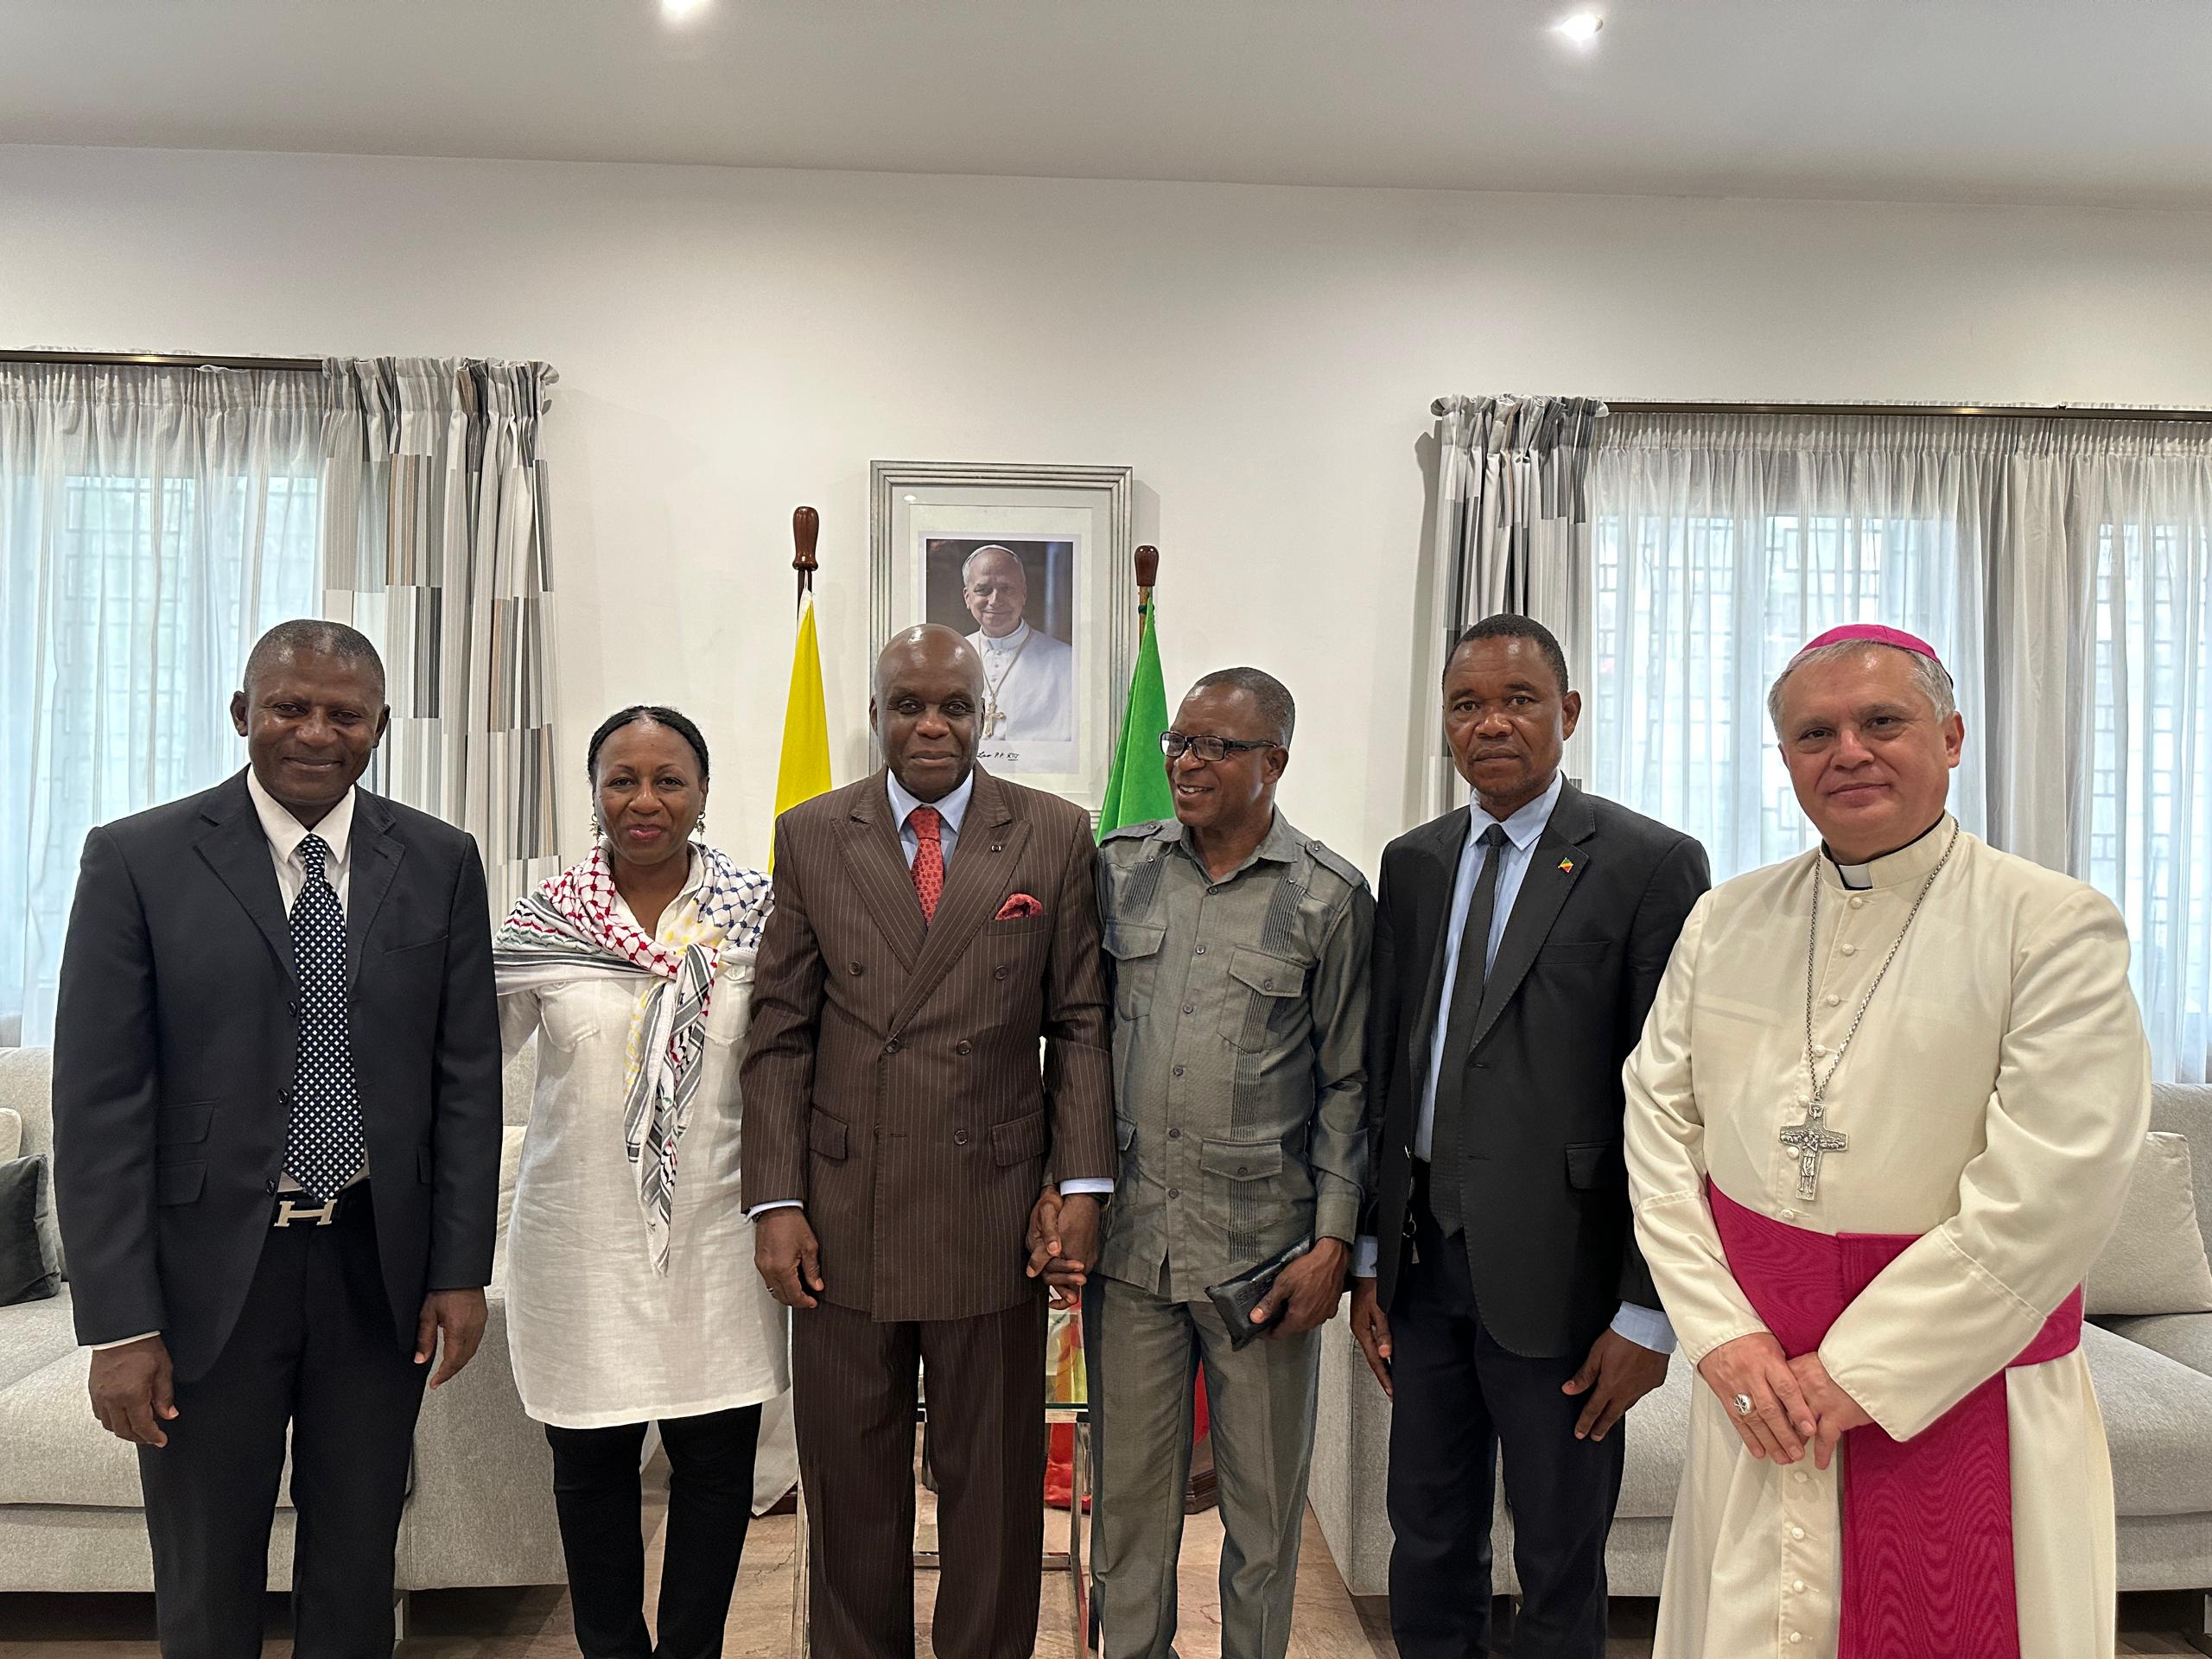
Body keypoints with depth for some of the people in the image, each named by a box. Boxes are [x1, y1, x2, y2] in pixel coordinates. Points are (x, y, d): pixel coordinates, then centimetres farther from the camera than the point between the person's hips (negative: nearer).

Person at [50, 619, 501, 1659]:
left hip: (379, 1267, 2)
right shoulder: (137, 860, -6)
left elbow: (467, 1075, 2)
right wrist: (119, 1324, -10)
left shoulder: (439, 863, 0)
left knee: (357, 1571, 17)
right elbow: (98, 1103, -8)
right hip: (210, 1269, -1)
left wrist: (461, 1269, -1)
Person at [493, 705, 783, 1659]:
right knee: (591, 1464, 12)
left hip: (716, 1236, 0)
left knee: (717, 1459, 9)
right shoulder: (543, 922, -2)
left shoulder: (758, 912, -2)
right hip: (582, 1242, 0)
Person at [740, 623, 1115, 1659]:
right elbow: (779, 1032, 3)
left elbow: (1081, 1023, 2)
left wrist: (1083, 1185, -6)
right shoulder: (810, 837, 4)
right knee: (849, 1485, 14)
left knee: (992, 1482, 12)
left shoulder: (1057, 838, 1)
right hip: (843, 1214, 1)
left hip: (993, 1213, -1)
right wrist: (776, 1202, -2)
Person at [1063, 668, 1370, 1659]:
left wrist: (1333, 1243, -6)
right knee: (1129, 1492, 14)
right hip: (1129, 1241, 2)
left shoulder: (1330, 897, -3)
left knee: (1264, 1503, 12)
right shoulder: (1120, 868, 4)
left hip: (1265, 1251, -2)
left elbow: (1349, 1083, 0)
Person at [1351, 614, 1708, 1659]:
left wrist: (1650, 1311, -11)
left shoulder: (1650, 865, -8)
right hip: (1425, 1256, 5)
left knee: (1560, 1572, 12)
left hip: (1557, 1268, -4)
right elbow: (1383, 1066, 10)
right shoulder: (1411, 864, 8)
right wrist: (1368, 1258, 10)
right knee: (1428, 1550, 18)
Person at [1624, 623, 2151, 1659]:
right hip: (1760, 1380, 3)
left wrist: (1864, 1371, -14)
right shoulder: (1727, 921, 5)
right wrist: (1722, 1335, -7)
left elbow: (2048, 1193, -15)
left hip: (1960, 1385, -3)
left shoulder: (2058, 926, -8)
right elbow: (1659, 1129, 3)